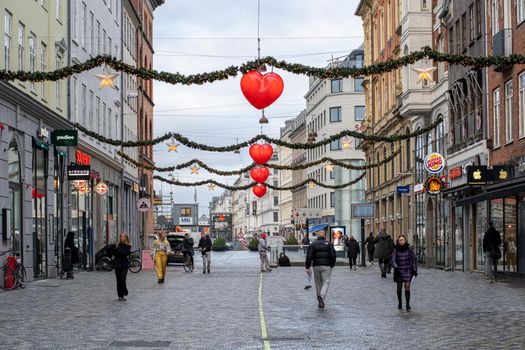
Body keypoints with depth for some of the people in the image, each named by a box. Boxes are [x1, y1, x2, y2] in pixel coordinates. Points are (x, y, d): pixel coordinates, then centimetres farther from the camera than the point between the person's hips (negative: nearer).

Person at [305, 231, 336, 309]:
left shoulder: (313, 244, 7)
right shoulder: (329, 244, 4)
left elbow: (309, 256, -2)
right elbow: (333, 255, -4)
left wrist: (307, 267, -1)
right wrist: (332, 265, 6)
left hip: (316, 266, 2)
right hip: (326, 266, -2)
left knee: (318, 284, 12)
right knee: (326, 283, -2)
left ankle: (320, 302, 17)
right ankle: (322, 297, -27)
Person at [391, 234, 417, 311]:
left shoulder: (409, 249, -3)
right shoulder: (396, 250, -5)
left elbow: (414, 259, 3)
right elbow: (393, 260, -12)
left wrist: (415, 270, -1)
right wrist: (396, 267, -31)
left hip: (407, 270, -1)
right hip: (398, 270, 1)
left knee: (407, 287, -10)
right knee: (399, 287, 10)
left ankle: (408, 305, -11)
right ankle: (399, 303, 29)